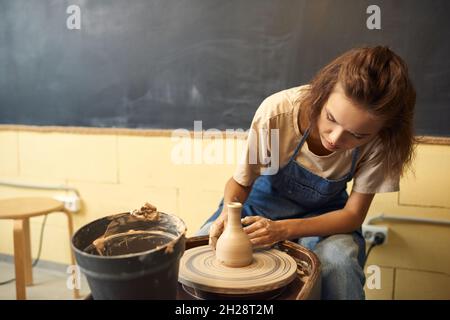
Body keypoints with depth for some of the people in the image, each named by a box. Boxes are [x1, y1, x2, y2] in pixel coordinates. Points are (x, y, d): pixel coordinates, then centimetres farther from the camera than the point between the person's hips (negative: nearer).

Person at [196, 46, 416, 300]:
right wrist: (228, 215, -35)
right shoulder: (277, 111, -30)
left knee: (339, 262, -33)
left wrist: (284, 229, -32)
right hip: (262, 202, 1)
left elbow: (353, 214, -17)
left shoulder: (379, 141, -27)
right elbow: (241, 182, -14)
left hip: (322, 216, 0)